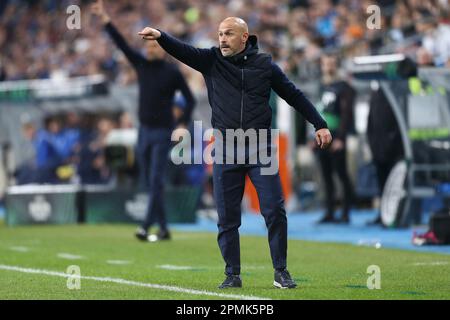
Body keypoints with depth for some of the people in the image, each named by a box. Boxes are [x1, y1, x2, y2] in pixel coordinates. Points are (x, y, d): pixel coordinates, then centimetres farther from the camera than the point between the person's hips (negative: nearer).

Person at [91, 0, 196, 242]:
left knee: (156, 181, -13)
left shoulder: (172, 72, -5)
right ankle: (163, 229, 11)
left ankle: (146, 227, -19)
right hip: (144, 130, 6)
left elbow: (190, 99, -2)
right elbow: (121, 43, 2)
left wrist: (183, 125, -12)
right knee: (148, 183, 6)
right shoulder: (141, 65, 7)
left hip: (163, 133, -6)